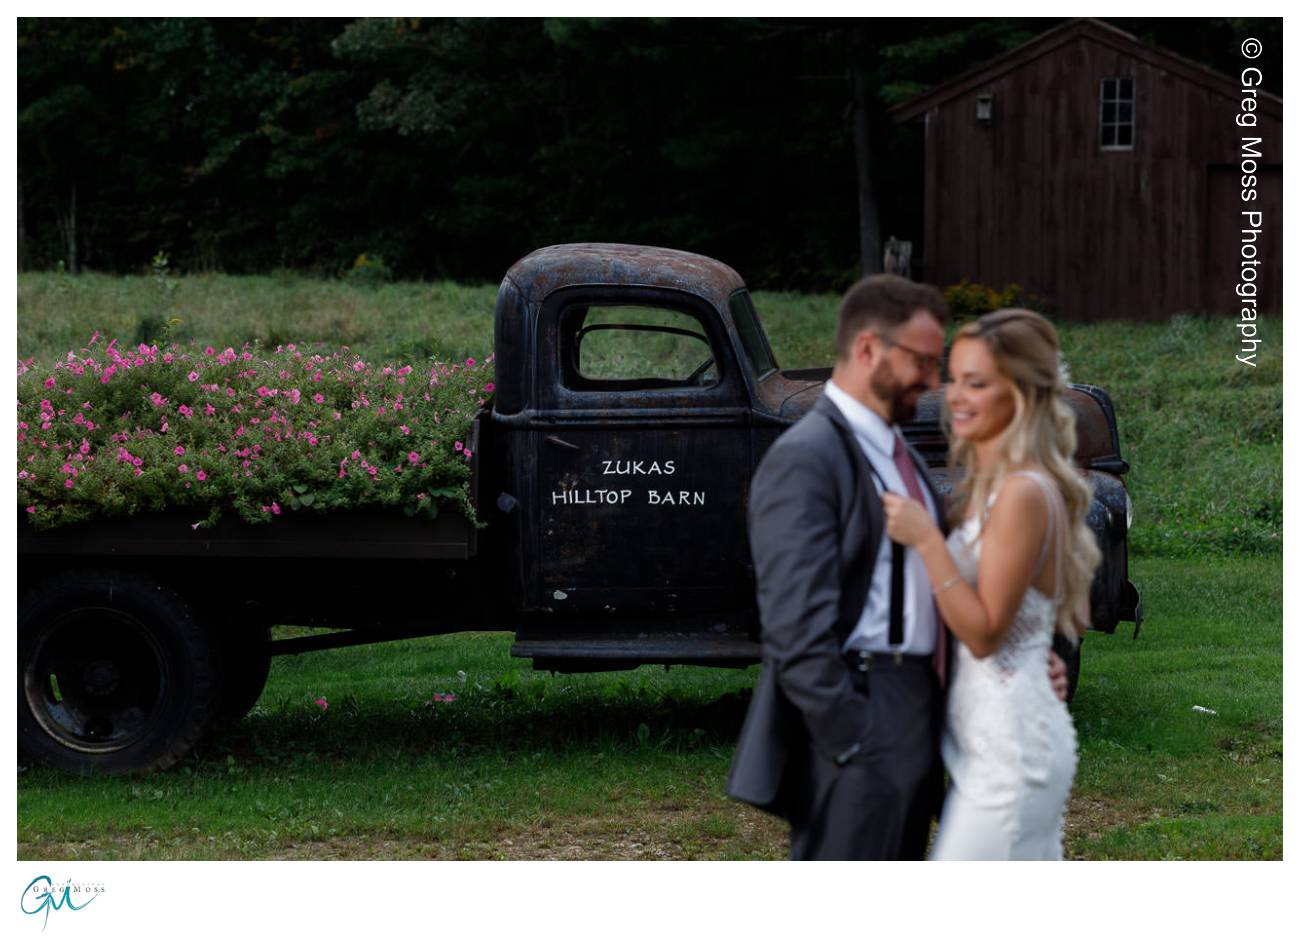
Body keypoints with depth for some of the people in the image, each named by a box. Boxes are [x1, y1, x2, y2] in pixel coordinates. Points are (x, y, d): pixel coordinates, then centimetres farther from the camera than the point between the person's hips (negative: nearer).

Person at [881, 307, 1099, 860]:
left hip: (1010, 747, -10)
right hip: (987, 737, 10)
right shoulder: (983, 484, 13)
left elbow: (984, 632, -17)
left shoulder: (1024, 492, -16)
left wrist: (926, 541, -20)